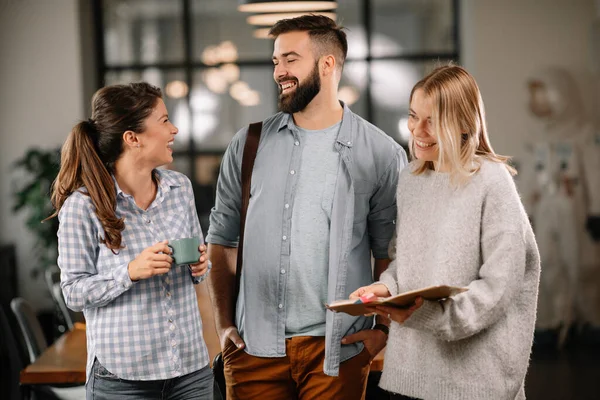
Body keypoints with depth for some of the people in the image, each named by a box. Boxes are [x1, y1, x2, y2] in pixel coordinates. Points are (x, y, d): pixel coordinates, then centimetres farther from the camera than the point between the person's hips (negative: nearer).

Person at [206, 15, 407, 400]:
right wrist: (224, 324, 4)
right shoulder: (248, 144, 5)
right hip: (253, 347, 2)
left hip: (335, 350, -2)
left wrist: (383, 328, -5)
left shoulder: (381, 153, -1)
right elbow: (222, 239, 9)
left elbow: (390, 253, 3)